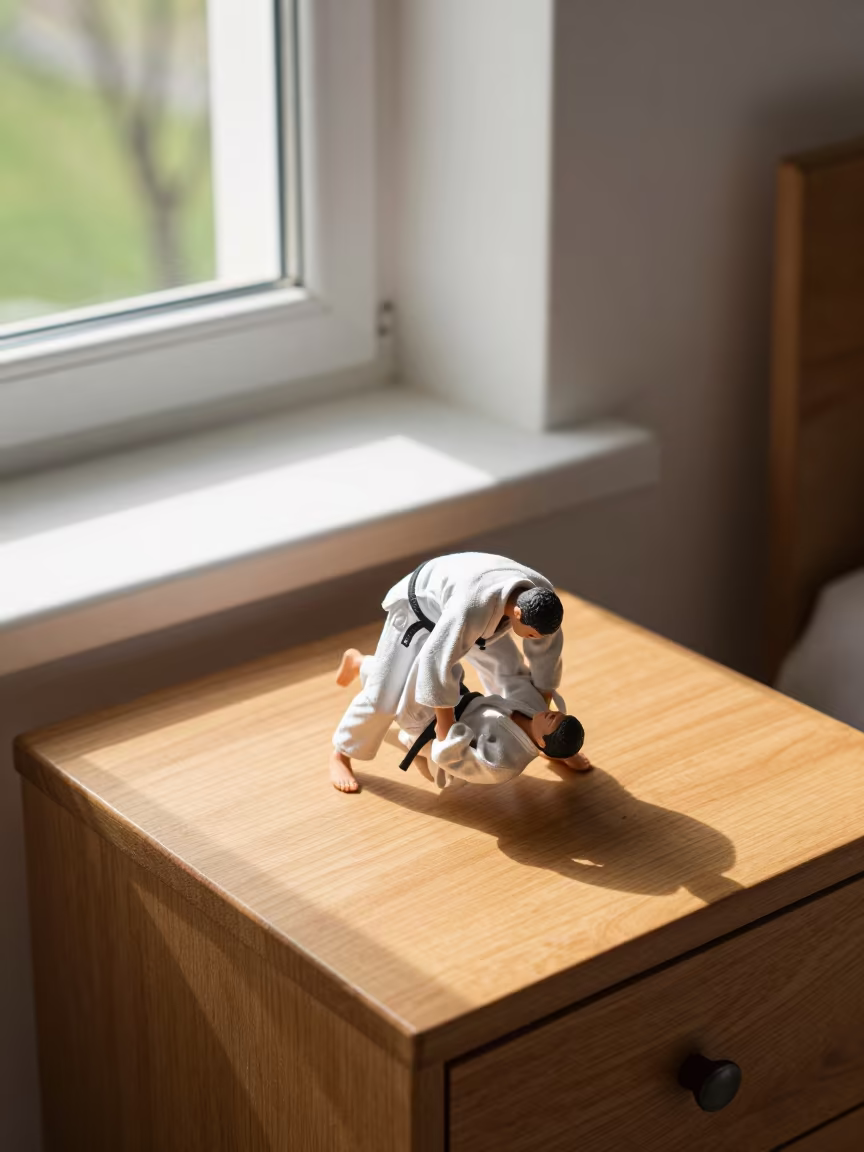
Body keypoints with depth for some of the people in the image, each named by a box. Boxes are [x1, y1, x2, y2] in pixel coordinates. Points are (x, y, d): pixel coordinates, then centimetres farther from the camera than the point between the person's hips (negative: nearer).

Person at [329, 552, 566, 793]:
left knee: (507, 668, 9)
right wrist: (445, 720, -32)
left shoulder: (541, 596, -26)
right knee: (386, 693, -4)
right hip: (419, 607, -6)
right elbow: (436, 659, -43)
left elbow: (547, 650, -9)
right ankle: (341, 754, 18)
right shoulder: (472, 608, -49)